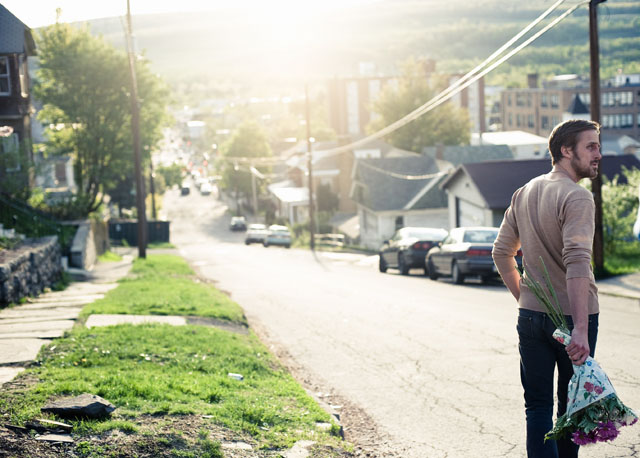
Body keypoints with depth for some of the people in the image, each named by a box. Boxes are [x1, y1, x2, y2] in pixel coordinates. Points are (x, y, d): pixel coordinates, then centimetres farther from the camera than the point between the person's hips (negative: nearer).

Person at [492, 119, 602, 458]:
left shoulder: (524, 194, 10)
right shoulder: (576, 197, -15)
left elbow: (501, 252, 17)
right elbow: (577, 262, -27)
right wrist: (581, 328, -32)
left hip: (530, 315, 6)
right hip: (572, 316, -6)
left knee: (538, 406, 7)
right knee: (572, 405, 10)